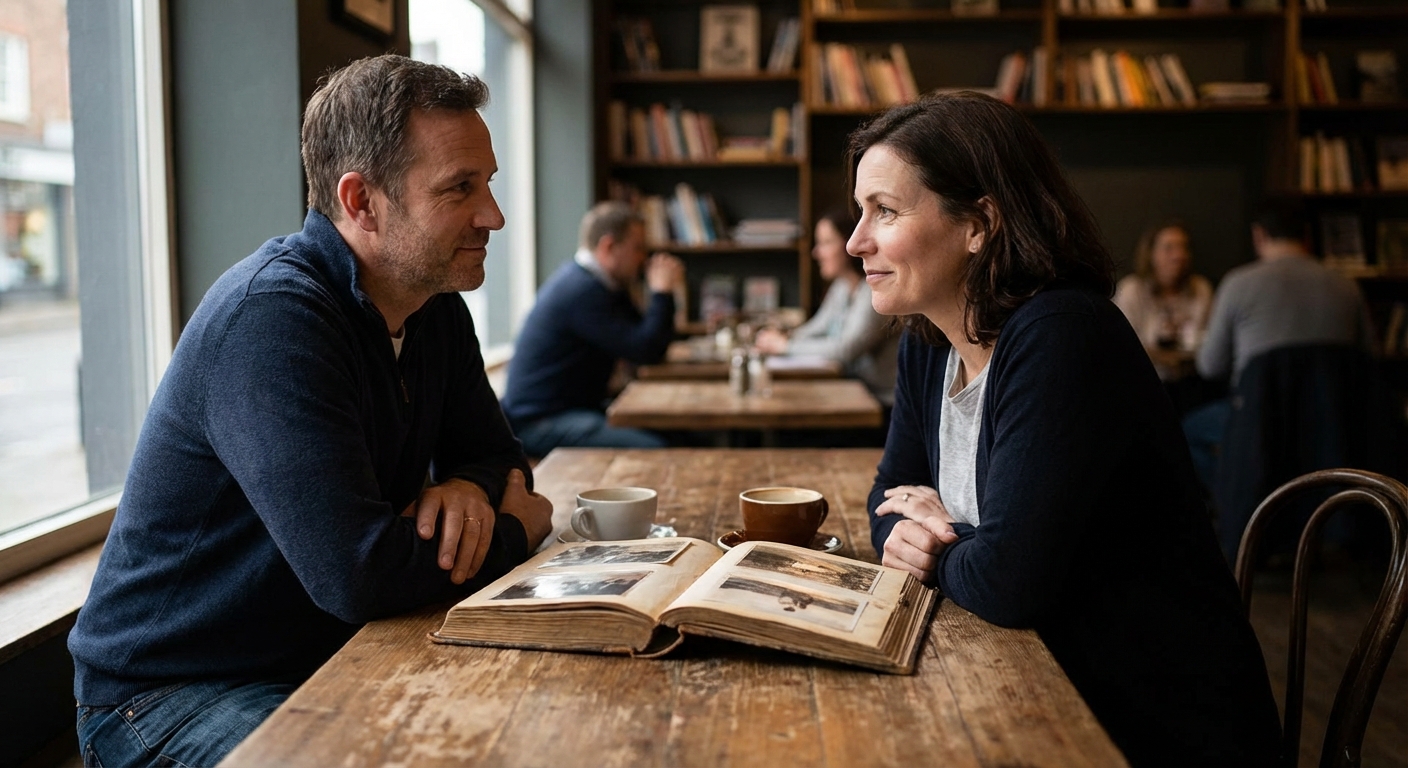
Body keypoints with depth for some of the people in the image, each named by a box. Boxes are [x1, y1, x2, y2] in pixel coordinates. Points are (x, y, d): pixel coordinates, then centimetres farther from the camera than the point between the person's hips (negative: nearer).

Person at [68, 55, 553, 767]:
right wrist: (513, 530, -15)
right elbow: (359, 571, -33)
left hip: (334, 658, 8)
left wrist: (468, 490, -13)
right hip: (170, 690, -7)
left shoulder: (436, 309, 3)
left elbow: (497, 456, 13)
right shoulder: (269, 315, -26)